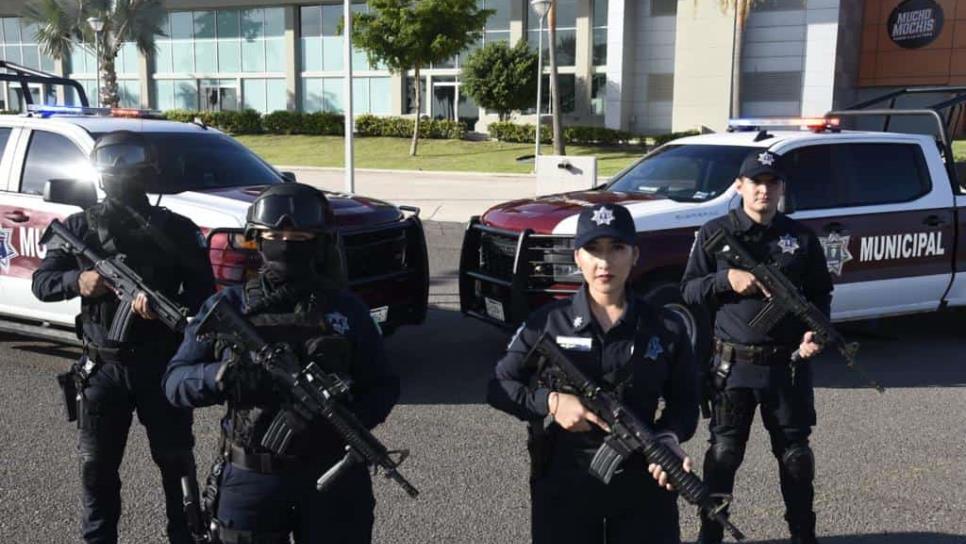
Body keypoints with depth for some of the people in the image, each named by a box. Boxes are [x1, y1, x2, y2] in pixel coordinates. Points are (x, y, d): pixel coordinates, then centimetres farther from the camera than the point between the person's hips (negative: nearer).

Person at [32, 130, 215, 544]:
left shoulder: (176, 229, -3)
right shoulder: (80, 227, 3)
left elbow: (203, 295, -7)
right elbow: (41, 282, 4)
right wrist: (77, 280, -18)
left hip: (163, 366, -1)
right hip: (103, 367, 2)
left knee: (176, 461, 8)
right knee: (96, 466, 11)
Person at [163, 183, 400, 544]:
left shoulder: (346, 310, 0)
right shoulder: (228, 306, -1)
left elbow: (382, 386, 3)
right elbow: (175, 381, -3)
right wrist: (220, 377, -24)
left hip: (333, 477, 1)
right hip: (251, 480, 0)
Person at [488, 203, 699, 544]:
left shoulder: (666, 329, -2)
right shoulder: (548, 323, -4)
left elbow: (684, 401, 5)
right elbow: (498, 386, 0)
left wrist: (669, 440, -15)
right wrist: (550, 402, -16)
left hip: (641, 481, 1)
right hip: (562, 483, 0)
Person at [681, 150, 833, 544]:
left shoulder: (801, 237, 6)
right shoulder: (716, 233, 1)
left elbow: (820, 293, 11)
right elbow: (689, 291, 0)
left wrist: (816, 330, -7)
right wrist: (727, 280, -17)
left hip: (788, 364, 2)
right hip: (732, 364, -2)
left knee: (795, 451, 13)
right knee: (724, 452, 5)